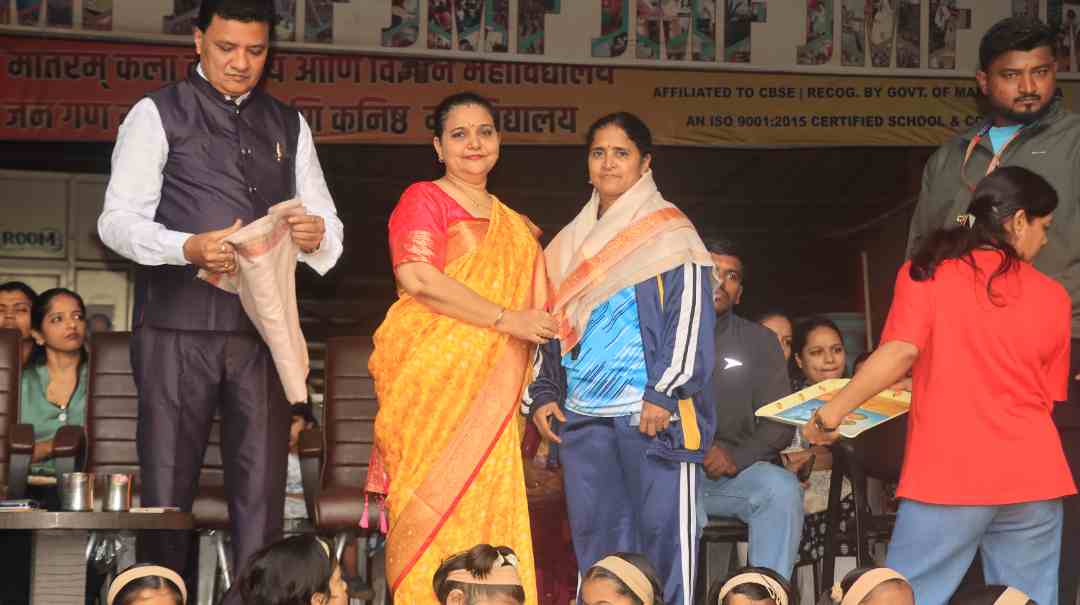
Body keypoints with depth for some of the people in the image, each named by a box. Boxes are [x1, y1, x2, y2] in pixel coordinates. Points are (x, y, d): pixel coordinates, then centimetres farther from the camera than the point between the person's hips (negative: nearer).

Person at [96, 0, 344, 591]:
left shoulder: (289, 126, 19)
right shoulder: (156, 115, 6)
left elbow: (330, 231, 15)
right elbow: (117, 220, -4)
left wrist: (317, 234, -10)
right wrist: (188, 248, -22)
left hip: (262, 327, 4)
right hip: (178, 326, -3)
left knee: (262, 486, 2)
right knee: (167, 483, -2)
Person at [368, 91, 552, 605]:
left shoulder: (512, 225, 22)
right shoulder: (424, 200, 2)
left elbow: (529, 305, 30)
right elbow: (418, 279, -14)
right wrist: (507, 319, -14)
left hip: (489, 398, 6)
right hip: (432, 381, -6)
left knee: (488, 513, 0)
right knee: (434, 509, -9)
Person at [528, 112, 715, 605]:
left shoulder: (669, 232, 2)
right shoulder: (574, 242, 19)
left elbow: (690, 315, -7)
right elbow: (554, 324, 22)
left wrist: (665, 393, -15)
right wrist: (543, 393, 11)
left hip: (651, 412, -6)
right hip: (581, 415, 6)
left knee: (661, 528, -5)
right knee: (594, 534, 6)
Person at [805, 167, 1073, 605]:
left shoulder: (927, 272, 1)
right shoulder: (1054, 297, 9)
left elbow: (899, 354, -12)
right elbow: (1048, 397, 16)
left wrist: (831, 413, -6)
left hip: (950, 473, -2)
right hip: (1033, 477, 3)